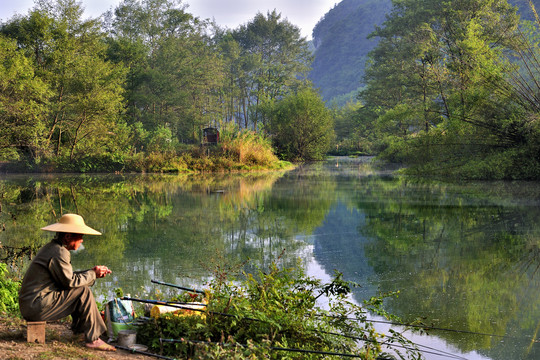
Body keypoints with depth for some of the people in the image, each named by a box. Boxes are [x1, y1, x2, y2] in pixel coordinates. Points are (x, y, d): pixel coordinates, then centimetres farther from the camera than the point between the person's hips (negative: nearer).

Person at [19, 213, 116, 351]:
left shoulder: (51, 248, 15)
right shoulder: (59, 253, -17)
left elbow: (69, 276, 17)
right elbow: (70, 281, -19)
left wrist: (94, 272, 8)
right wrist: (92, 274, -5)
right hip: (35, 306, -11)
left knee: (79, 286, 20)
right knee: (83, 291, -13)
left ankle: (79, 328, 27)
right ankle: (93, 339, -11)